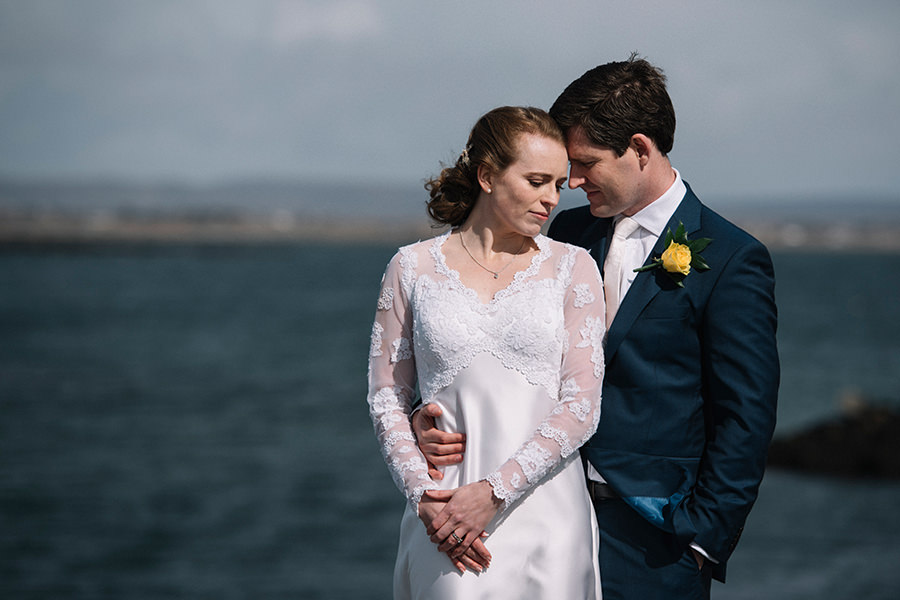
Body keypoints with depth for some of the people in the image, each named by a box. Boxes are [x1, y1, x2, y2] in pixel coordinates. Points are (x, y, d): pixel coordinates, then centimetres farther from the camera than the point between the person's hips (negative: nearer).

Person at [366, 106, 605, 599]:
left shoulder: (573, 268, 5)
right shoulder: (413, 268, 6)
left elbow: (581, 407, -2)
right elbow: (387, 397, 7)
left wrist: (492, 493, -12)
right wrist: (423, 496, -8)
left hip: (547, 516, 0)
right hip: (446, 519, 0)